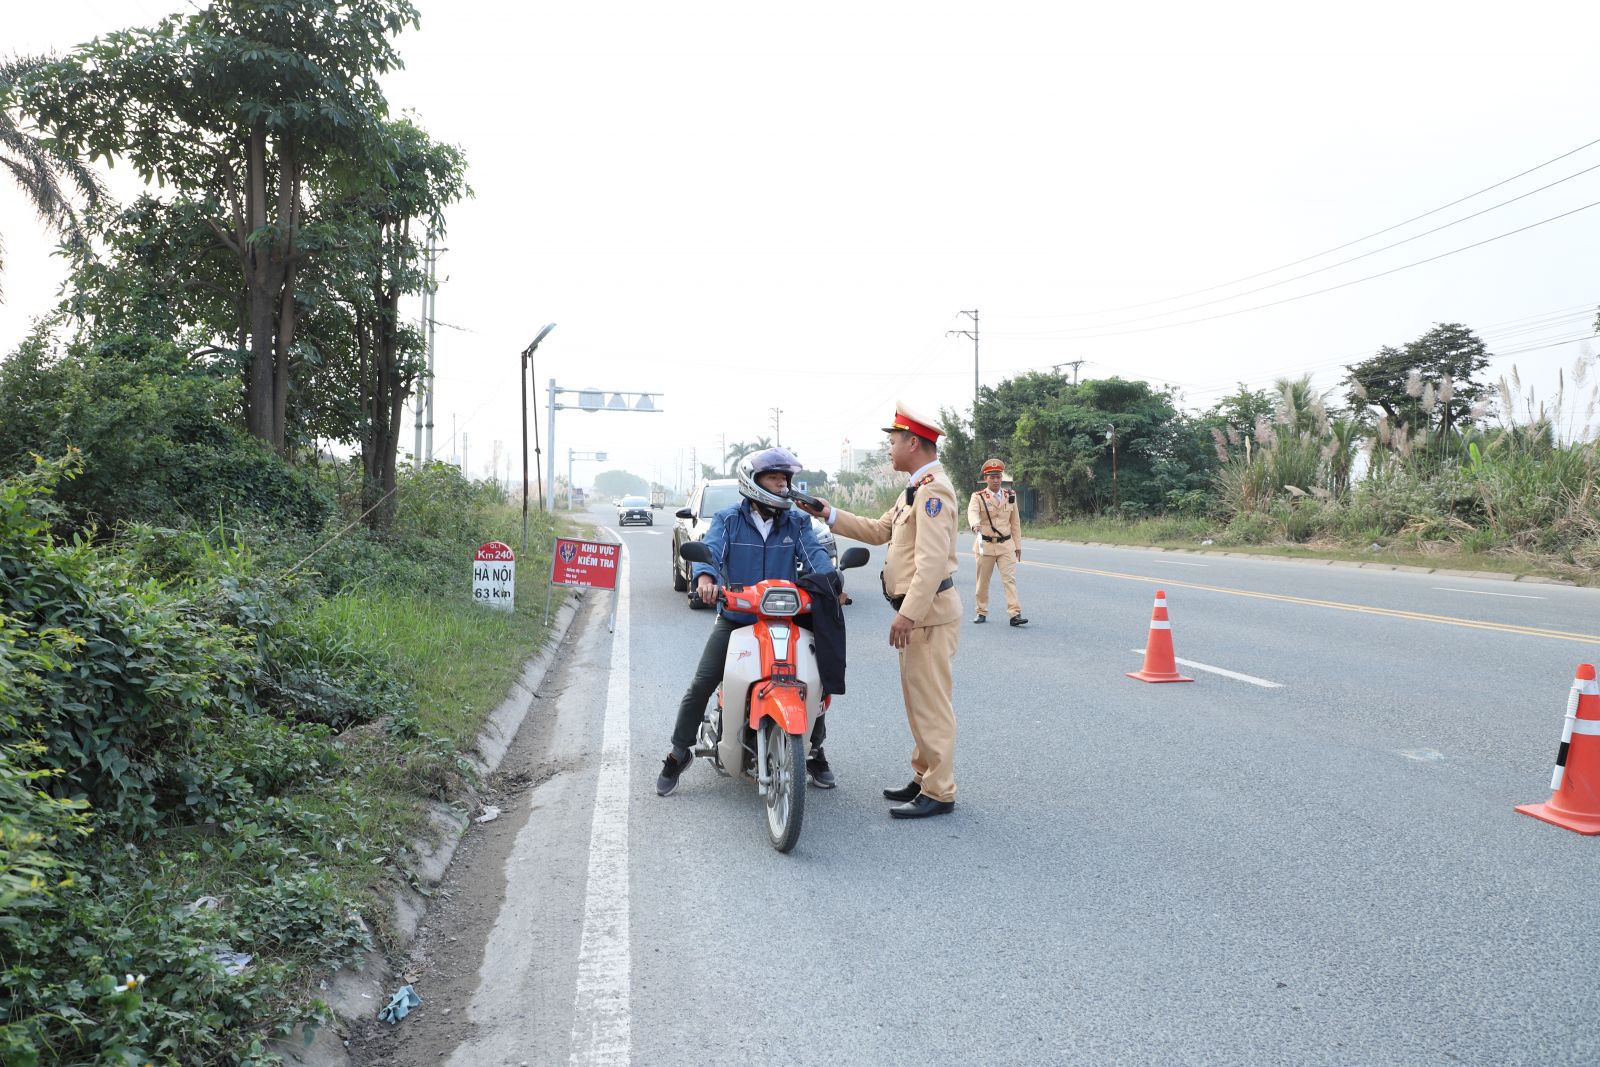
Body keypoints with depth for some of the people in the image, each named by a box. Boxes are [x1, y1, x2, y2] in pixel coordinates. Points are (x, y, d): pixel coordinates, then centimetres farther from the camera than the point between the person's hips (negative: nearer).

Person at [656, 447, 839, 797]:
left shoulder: (797, 522, 7)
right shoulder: (727, 519, 1)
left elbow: (814, 553, -9)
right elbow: (710, 549, -16)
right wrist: (705, 576, -39)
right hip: (735, 619, -2)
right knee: (701, 685, -10)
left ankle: (816, 754, 17)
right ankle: (678, 754, 10)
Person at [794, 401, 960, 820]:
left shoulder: (933, 490, -16)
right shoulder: (915, 489, 18)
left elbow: (932, 559, -24)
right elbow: (879, 531, 22)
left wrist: (908, 613, -28)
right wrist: (830, 514, 17)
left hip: (929, 611, -11)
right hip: (917, 610, 11)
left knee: (930, 701, -6)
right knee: (917, 699, 16)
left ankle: (938, 792, 0)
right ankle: (924, 777, 26)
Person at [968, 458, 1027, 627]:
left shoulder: (1010, 496, 6)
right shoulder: (978, 497, -4)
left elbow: (1015, 523, 11)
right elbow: (972, 512, -26)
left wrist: (1018, 545, 10)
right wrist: (975, 525, -48)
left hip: (1006, 545, 1)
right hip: (985, 545, -1)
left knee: (1010, 579, -8)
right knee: (983, 581, 7)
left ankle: (1015, 614, -12)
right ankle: (982, 612, 21)